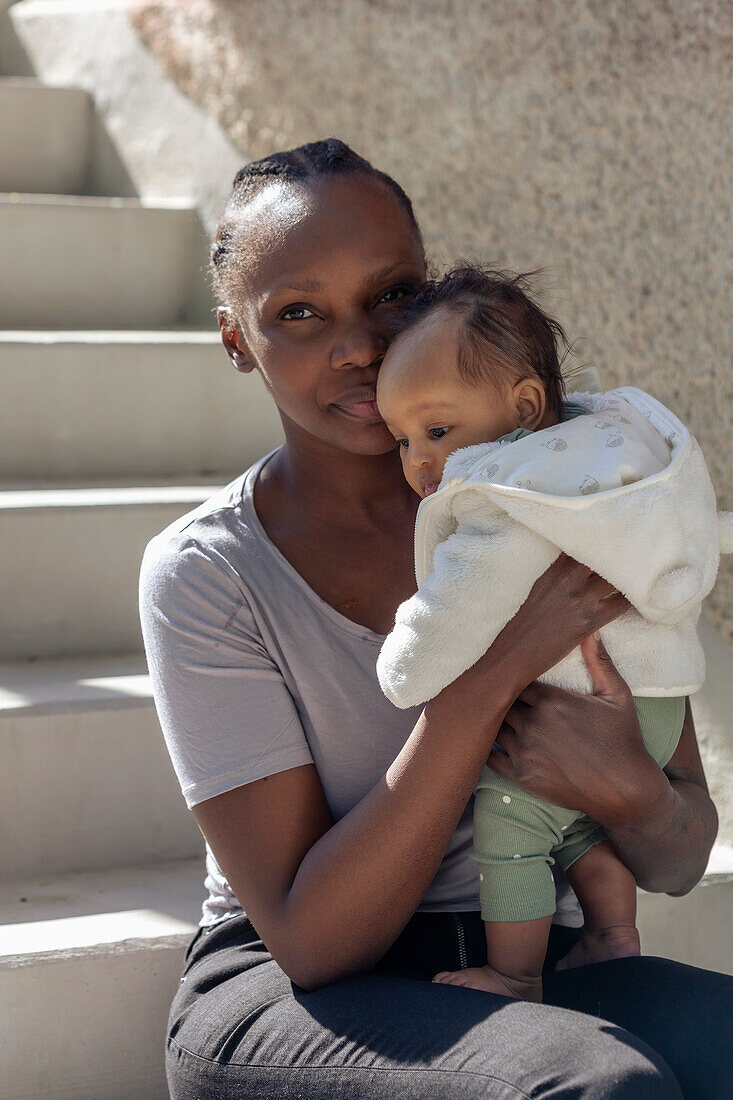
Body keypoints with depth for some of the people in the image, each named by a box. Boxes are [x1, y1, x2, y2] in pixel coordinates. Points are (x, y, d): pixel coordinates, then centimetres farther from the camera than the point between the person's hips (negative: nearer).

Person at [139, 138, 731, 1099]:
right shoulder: (205, 573, -9)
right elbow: (310, 939, -15)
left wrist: (628, 792, -22)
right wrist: (488, 676, -24)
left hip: (531, 972, 4)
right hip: (290, 995, -4)